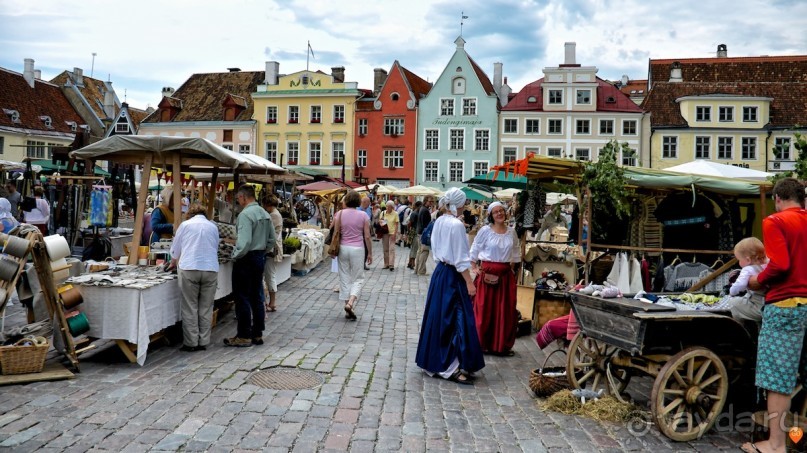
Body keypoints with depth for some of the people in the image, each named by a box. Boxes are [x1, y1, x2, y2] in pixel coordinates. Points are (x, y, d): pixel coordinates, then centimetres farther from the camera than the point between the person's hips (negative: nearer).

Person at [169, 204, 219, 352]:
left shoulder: (185, 225, 9)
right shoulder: (213, 227, 15)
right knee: (206, 308, 7)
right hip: (211, 269, 2)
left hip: (189, 269, -2)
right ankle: (203, 342, 10)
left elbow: (175, 249, 18)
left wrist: (174, 262, 37)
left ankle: (191, 343, 6)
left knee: (189, 307, 4)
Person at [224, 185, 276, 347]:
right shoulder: (265, 213, 9)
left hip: (247, 259, -8)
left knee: (242, 298, 0)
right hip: (261, 257, 8)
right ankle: (257, 334, 20)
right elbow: (272, 240, 13)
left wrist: (235, 255, -11)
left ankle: (244, 337, 6)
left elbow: (244, 242, -25)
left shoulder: (245, 214, -18)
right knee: (257, 297, 14)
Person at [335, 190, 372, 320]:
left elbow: (336, 234, -3)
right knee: (358, 278, 9)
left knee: (345, 278, 10)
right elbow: (367, 237, -5)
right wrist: (370, 253, 4)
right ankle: (351, 302, -14)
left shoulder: (339, 214, -3)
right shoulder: (363, 216, -5)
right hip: (357, 249, -2)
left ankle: (348, 309, 13)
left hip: (343, 248, 2)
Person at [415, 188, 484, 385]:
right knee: (457, 319, -3)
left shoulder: (439, 222, 7)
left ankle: (434, 361, 26)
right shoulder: (456, 224, -17)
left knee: (438, 316, 15)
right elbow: (461, 258, -18)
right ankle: (454, 367, 0)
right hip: (453, 276, -9)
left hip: (440, 272, 9)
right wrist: (469, 282, -15)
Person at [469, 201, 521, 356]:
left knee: (506, 310, 7)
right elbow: (475, 249, 2)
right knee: (485, 309, 2)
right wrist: (474, 268, -2)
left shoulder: (511, 232, 7)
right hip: (488, 273, -4)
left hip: (506, 274, 4)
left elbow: (516, 251, 18)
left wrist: (512, 266, 12)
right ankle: (482, 343, 14)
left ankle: (503, 345, 18)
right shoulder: (485, 230, -5)